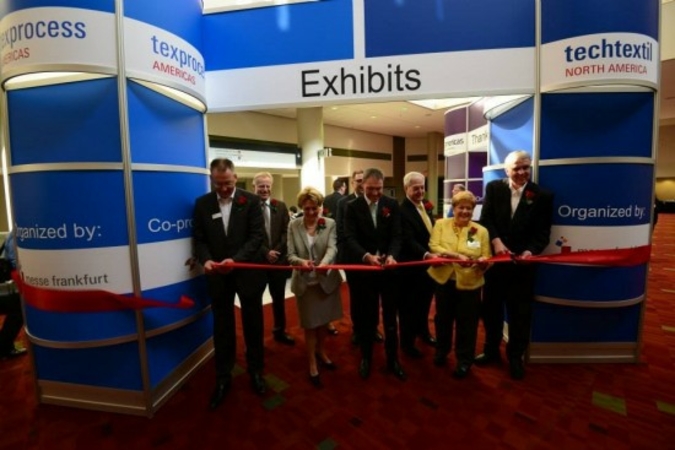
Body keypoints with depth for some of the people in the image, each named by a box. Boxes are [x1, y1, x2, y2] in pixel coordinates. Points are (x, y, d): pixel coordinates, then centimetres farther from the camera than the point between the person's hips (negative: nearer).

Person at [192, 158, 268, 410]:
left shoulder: (251, 200, -6)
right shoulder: (202, 204, 2)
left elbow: (258, 235, -12)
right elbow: (199, 239, 2)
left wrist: (236, 259, -24)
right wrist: (205, 259, -18)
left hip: (248, 272, -1)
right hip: (218, 275, 2)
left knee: (253, 325, 13)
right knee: (222, 329, 14)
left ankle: (255, 371, 35)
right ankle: (223, 378, 33)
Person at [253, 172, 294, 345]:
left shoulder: (280, 206, 5)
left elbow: (286, 232, 2)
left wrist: (277, 251, -10)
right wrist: (265, 252, -16)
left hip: (279, 259, 4)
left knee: (279, 298, 16)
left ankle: (279, 331, 34)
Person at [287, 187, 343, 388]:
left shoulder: (330, 224, -5)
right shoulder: (293, 226, -3)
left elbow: (332, 248, -19)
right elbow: (290, 255, -8)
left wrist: (323, 264, -39)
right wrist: (301, 261, -31)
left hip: (326, 280, 1)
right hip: (305, 282, -1)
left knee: (323, 321, 19)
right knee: (310, 324, 11)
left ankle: (321, 352, 45)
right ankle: (312, 363, 31)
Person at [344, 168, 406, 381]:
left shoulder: (392, 204, 1)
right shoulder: (352, 207, -4)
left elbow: (396, 235, -5)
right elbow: (350, 238, -13)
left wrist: (392, 255, -25)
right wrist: (367, 256, -30)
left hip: (389, 268, 1)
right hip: (363, 270, -1)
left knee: (391, 316, 14)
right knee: (366, 317, 13)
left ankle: (392, 359, 33)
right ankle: (366, 357, 34)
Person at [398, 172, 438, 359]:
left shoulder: (426, 205, 6)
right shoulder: (402, 210, -19)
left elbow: (433, 231, 12)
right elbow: (409, 240, -27)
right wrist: (426, 254, -41)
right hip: (412, 266, -8)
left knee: (425, 301, 25)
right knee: (409, 305, 10)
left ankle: (423, 331, 49)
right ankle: (407, 342, 29)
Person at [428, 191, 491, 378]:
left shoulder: (481, 231, 2)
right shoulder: (441, 224, 0)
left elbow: (486, 258, -1)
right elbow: (434, 247, -13)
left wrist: (482, 262, -25)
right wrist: (456, 256, -26)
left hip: (469, 284, 0)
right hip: (444, 280, 1)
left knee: (466, 323, 8)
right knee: (443, 318, 17)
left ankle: (464, 361, 29)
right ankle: (441, 351, 40)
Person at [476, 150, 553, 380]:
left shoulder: (542, 196, -2)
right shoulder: (494, 188, 1)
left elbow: (543, 232, -5)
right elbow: (486, 219, -4)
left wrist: (530, 251, -22)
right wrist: (496, 242, -18)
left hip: (522, 262, -1)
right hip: (495, 258, 2)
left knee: (520, 311, 9)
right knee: (491, 307, 13)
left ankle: (515, 356, 29)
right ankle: (491, 350, 33)